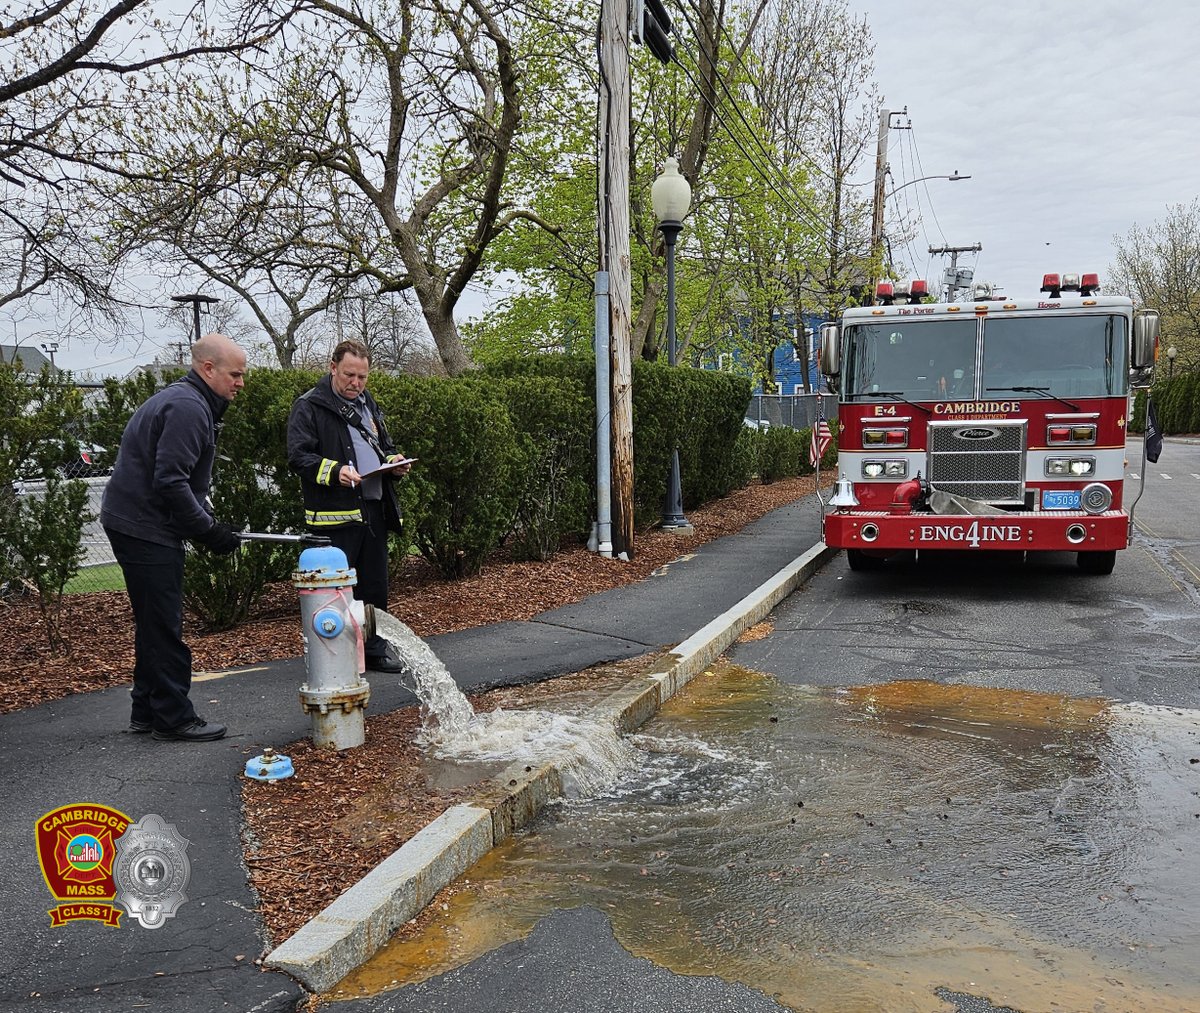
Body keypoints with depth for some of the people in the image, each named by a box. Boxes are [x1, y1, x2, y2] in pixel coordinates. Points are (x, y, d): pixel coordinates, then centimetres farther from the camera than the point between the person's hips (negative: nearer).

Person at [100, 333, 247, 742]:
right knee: (164, 627, -4)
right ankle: (173, 717, 4)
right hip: (145, 527, -11)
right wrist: (209, 529, -17)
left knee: (155, 624, 16)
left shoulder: (186, 401, 17)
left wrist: (208, 521, 13)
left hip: (136, 524, 11)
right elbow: (170, 481, -25)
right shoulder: (188, 407, -18)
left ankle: (148, 711, 25)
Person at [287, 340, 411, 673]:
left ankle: (375, 647, 25)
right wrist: (335, 471, -27)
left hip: (373, 510, 7)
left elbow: (383, 446, 30)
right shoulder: (309, 406, -4)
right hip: (334, 514, -7)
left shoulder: (368, 403, 19)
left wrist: (394, 462, 7)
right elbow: (298, 456, -12)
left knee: (375, 586, 13)